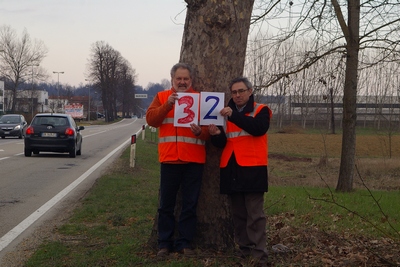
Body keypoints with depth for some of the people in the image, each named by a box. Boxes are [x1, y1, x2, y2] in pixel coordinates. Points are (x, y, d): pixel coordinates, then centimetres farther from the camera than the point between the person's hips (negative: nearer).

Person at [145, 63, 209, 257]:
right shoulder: (162, 97, 9)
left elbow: (209, 127, 3)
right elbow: (150, 119, -6)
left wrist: (201, 132, -19)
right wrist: (168, 105, -19)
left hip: (194, 160, 0)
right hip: (169, 159, 0)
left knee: (190, 204, 5)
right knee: (166, 203, 5)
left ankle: (185, 242, 13)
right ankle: (165, 243, 13)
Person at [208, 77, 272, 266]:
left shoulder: (260, 110, 3)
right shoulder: (226, 112, 17)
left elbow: (259, 128, -19)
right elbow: (222, 143, 14)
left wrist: (233, 115, -29)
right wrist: (217, 134, -10)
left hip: (252, 169, -5)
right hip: (231, 168, 5)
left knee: (255, 214, -8)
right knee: (238, 214, 8)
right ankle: (244, 248, 15)